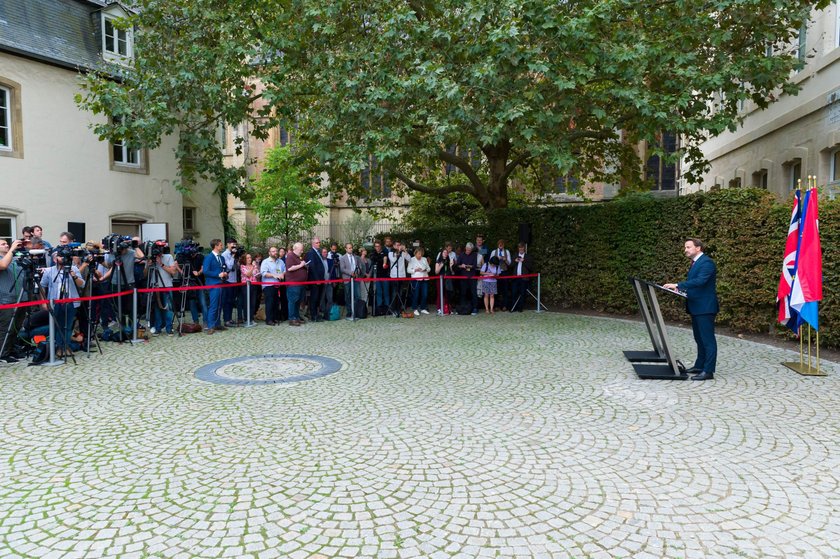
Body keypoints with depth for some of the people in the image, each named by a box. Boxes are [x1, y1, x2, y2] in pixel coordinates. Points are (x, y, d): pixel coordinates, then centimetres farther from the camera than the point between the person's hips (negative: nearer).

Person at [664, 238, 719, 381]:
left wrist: (678, 285, -30)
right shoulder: (695, 263, 16)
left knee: (708, 339, -5)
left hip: (705, 307, -10)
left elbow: (700, 281, -27)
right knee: (699, 339, 17)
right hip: (696, 307, 10)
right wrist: (681, 289, 3)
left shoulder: (707, 262, -14)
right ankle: (699, 366, 26)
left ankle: (708, 371, -3)